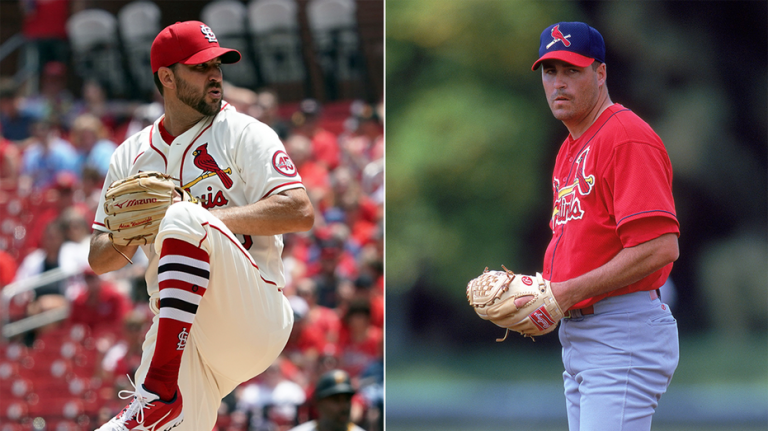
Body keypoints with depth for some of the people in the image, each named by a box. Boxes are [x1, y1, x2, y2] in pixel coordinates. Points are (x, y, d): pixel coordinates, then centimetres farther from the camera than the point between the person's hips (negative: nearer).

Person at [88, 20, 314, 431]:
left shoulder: (244, 134, 4)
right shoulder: (131, 156, 16)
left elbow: (300, 213, -10)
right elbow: (98, 259, 15)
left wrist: (208, 219, -17)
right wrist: (124, 241, -8)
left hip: (254, 315, -3)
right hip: (184, 333, 3)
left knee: (183, 219, -31)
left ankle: (160, 392, -36)